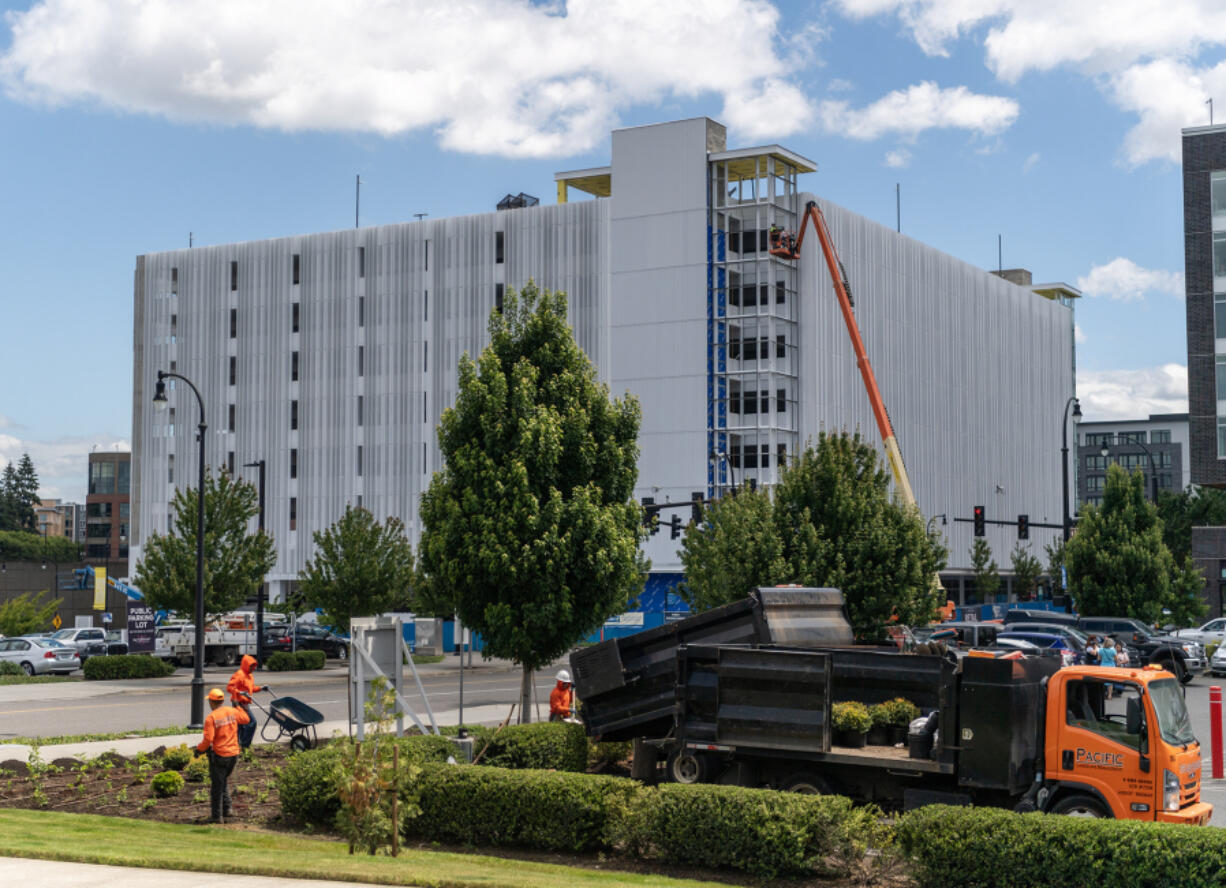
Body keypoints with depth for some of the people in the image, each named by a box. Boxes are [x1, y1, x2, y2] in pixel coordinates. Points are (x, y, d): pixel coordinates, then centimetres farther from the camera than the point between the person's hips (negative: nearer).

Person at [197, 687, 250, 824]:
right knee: (224, 781, 25)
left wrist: (199, 748, -4)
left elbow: (208, 739, -21)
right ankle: (227, 808, 21)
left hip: (219, 755, -6)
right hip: (234, 754, 6)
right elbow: (246, 719, 18)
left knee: (216, 786, 5)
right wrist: (239, 708, 30)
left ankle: (217, 816, 10)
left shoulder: (211, 718, -15)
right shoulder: (232, 712, 1)